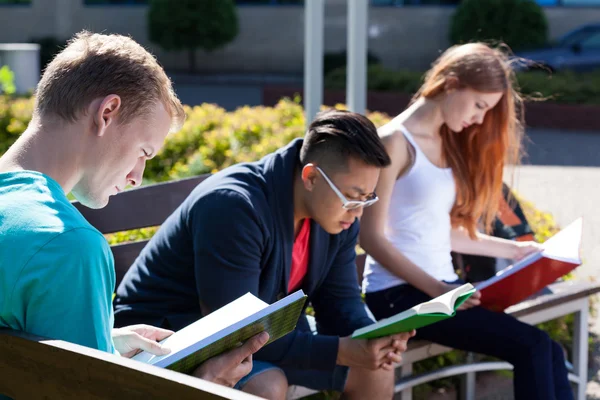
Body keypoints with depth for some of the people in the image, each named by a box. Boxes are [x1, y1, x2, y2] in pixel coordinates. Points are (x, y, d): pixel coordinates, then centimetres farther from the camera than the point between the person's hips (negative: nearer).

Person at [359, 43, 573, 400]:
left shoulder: (448, 142, 15)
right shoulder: (396, 141, -10)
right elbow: (372, 237, -13)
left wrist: (513, 249, 15)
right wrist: (435, 289, -21)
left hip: (442, 286, 8)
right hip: (399, 293, -8)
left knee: (550, 352, -13)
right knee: (532, 347, -20)